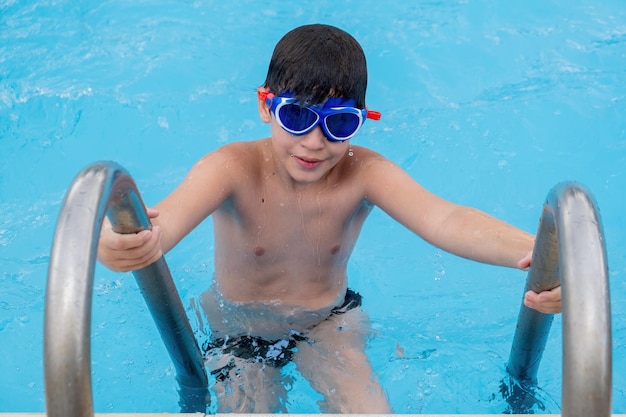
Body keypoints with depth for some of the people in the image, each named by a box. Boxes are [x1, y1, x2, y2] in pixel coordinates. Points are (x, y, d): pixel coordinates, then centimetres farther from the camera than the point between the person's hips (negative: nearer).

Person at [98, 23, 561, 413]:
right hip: (240, 331, 0)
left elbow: (444, 219, -42)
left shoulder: (363, 173, -24)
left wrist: (529, 252, -62)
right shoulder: (234, 169, -28)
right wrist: (126, 242, -75)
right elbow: (170, 216, -49)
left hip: (327, 322, 0)